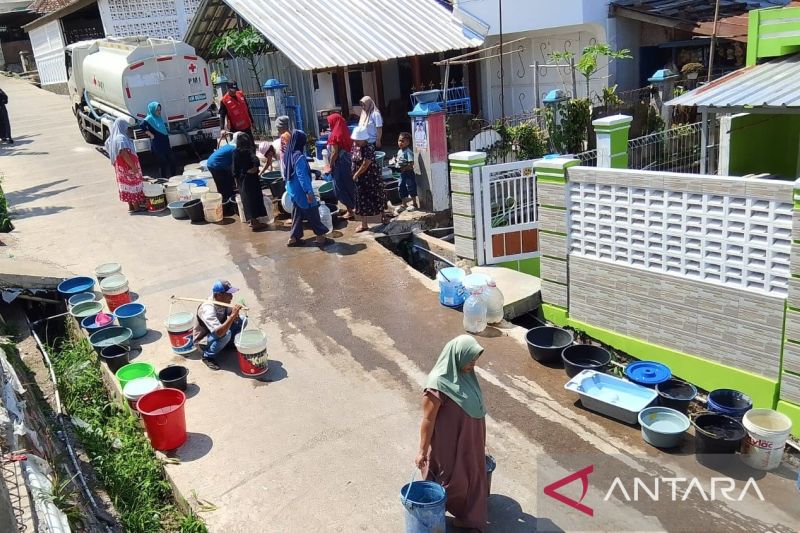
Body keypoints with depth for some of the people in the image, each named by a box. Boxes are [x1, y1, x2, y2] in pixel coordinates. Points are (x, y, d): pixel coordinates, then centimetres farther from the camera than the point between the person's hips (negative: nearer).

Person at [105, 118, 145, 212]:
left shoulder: (115, 137, 11)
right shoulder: (121, 138, -20)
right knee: (133, 184, -3)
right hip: (127, 167, -10)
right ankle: (136, 207, 0)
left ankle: (131, 206, 20)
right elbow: (124, 154, -26)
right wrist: (133, 166, -24)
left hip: (121, 166, 10)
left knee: (129, 186, 15)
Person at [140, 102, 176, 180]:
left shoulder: (159, 118, 14)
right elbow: (142, 126, -26)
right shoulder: (149, 118, -9)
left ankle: (174, 177, 21)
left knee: (172, 160, 10)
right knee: (163, 162, -2)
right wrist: (150, 135, -20)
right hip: (157, 145, -8)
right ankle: (164, 179, 7)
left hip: (165, 143, 8)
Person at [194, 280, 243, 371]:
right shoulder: (208, 309, -35)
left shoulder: (223, 302, -12)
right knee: (226, 334, -36)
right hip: (203, 341, -7)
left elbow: (235, 318, 0)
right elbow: (219, 332, -46)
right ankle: (208, 356, -12)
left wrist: (235, 314, -24)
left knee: (242, 321, -6)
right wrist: (233, 315, -46)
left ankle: (227, 344, 13)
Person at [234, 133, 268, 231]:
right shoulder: (248, 151, -13)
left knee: (247, 199, 11)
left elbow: (235, 168, 1)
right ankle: (255, 222, 4)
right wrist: (255, 168, -13)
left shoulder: (236, 152, -3)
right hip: (250, 178, -4)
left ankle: (253, 221, 18)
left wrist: (237, 180, 10)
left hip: (241, 179, 4)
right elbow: (255, 160, -30)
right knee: (254, 198, 3)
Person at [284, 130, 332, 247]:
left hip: (293, 190, 9)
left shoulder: (289, 154, 5)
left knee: (297, 213, 16)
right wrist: (308, 191, -23)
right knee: (312, 212, 3)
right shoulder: (299, 156, -22)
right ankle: (320, 237, 11)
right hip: (301, 190, -9)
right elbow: (302, 175, -25)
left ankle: (293, 238, 19)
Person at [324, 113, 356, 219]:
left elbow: (334, 153, -19)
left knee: (340, 187, 1)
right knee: (348, 185, 16)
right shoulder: (345, 133, 5)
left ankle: (350, 211, 3)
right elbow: (348, 149, 10)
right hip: (347, 162, 8)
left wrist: (330, 166, -11)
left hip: (339, 164, -8)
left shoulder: (335, 136, -17)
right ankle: (350, 208, 25)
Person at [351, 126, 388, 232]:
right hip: (360, 179, 7)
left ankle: (383, 215, 33)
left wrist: (356, 175, -14)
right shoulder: (355, 146, -1)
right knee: (362, 200, 9)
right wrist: (355, 174, 3)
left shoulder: (369, 148, -22)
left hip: (372, 178, -6)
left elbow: (365, 165, -23)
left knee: (377, 199, 9)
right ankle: (364, 224, 17)